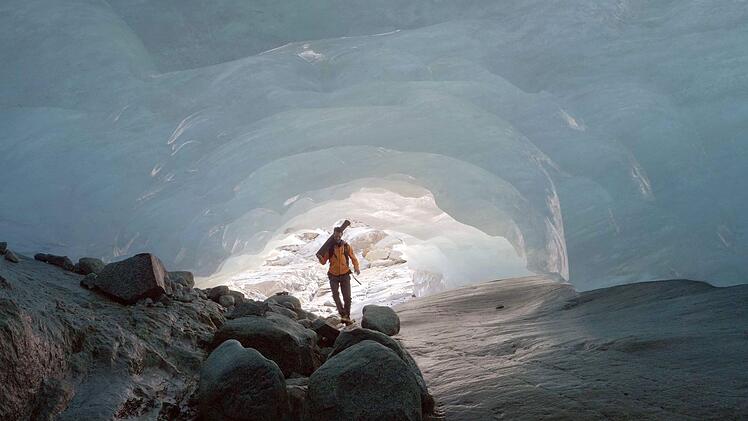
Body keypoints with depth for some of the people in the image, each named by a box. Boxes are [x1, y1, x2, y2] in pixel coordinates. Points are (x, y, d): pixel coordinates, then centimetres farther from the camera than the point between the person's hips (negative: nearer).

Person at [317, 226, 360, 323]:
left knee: (347, 297, 0)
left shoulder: (346, 246, -1)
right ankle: (343, 314, -19)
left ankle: (347, 316, 12)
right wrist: (320, 257, -22)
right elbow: (324, 261, 0)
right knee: (335, 295, -18)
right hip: (333, 275, 0)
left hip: (345, 275, 1)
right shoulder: (329, 247, -2)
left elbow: (353, 258, 7)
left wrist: (356, 267, -11)